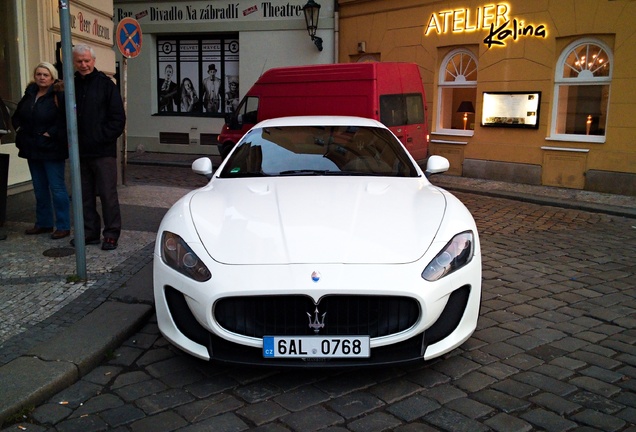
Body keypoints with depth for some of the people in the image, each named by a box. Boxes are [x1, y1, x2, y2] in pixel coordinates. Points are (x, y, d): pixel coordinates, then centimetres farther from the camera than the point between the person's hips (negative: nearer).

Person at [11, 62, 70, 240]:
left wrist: (51, 134, -19)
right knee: (40, 189, 15)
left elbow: (65, 120, -21)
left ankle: (63, 226, 7)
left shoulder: (58, 96, -11)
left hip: (52, 150, -7)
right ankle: (43, 223, 27)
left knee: (57, 188, -2)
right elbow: (17, 116, 23)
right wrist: (20, 130, 9)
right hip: (33, 150, 8)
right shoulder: (29, 95, 10)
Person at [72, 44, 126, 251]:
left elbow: (118, 118, -5)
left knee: (108, 193, -1)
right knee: (84, 195, 11)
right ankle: (90, 232, 21)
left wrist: (102, 138, -11)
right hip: (80, 151, 5)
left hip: (103, 151, -5)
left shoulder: (105, 84, -2)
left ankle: (112, 233, 8)